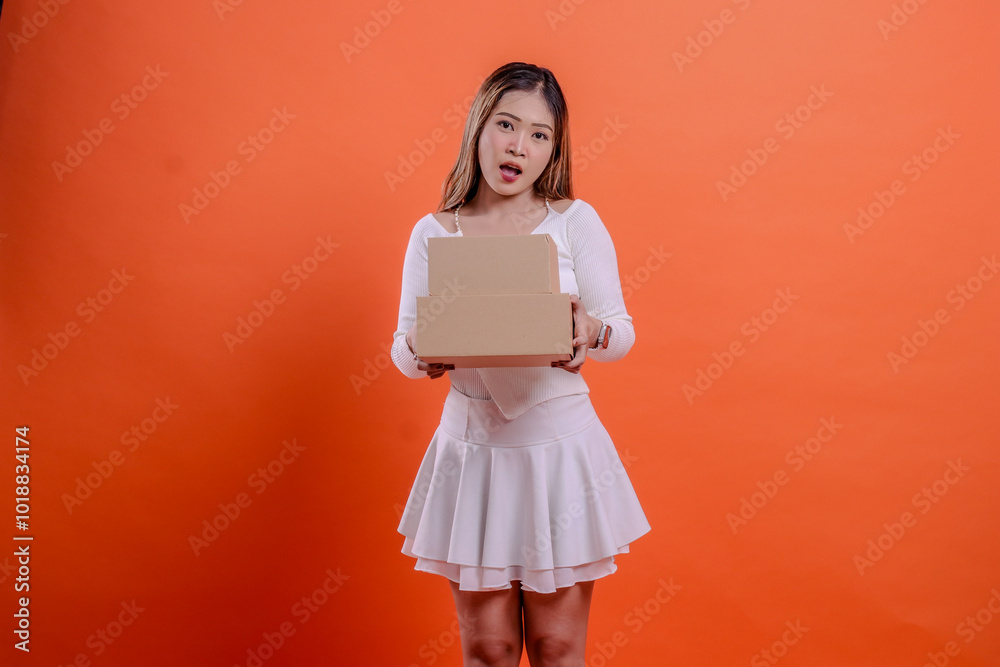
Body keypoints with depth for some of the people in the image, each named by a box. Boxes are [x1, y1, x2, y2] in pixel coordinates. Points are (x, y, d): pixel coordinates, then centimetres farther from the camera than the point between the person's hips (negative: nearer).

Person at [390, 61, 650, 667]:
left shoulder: (575, 221, -1)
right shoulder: (433, 233, 2)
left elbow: (622, 332, -1)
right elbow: (403, 348, 4)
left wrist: (591, 332, -23)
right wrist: (419, 349, -19)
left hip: (559, 443, -1)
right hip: (472, 444, 1)